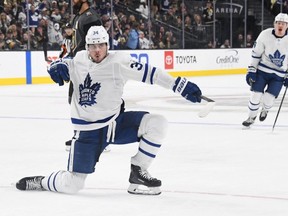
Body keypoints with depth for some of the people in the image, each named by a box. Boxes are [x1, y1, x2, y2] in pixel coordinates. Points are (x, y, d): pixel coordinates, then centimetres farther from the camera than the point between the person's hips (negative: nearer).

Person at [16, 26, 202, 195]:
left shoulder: (119, 61, -12)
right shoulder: (79, 60, -2)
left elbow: (149, 73, -15)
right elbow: (65, 63, 17)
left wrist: (182, 86, -21)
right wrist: (58, 66, -9)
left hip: (116, 122, 1)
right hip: (88, 130, 0)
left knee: (157, 123, -21)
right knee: (71, 185, -6)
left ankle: (138, 171, -6)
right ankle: (42, 182, 28)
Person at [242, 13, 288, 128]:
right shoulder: (265, 35, -14)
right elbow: (256, 53, -4)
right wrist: (251, 70, -5)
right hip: (262, 70, 0)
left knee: (269, 99, -8)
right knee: (256, 94, -5)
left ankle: (265, 110, 29)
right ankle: (251, 117, 21)